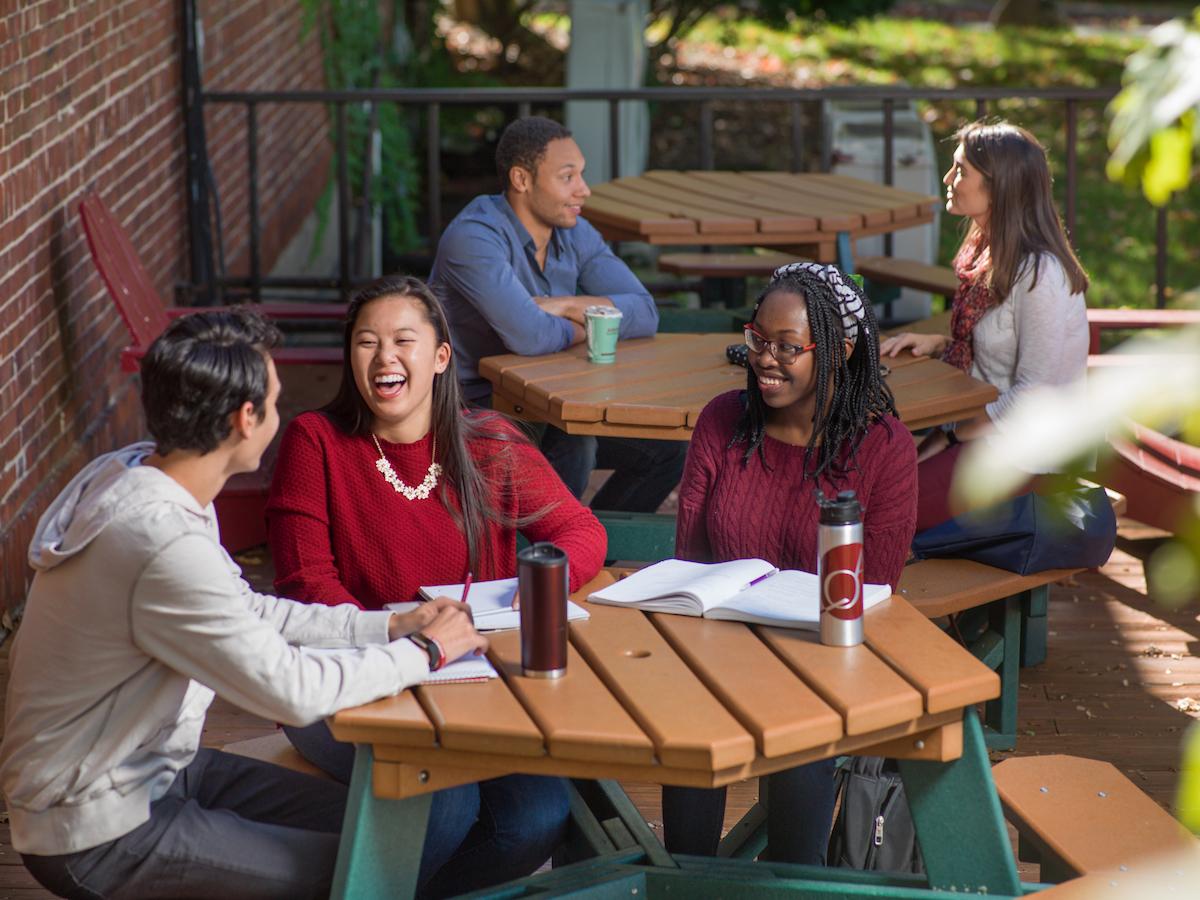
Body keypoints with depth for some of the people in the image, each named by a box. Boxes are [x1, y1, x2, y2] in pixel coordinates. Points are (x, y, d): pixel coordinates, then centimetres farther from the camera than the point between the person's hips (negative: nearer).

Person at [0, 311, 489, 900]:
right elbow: (294, 691, -27)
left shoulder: (136, 471, -2)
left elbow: (246, 610, 9)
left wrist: (388, 626, 3)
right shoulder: (164, 545, -32)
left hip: (153, 766, 9)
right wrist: (424, 653, -12)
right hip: (98, 835, -9)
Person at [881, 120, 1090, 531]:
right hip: (980, 426, 9)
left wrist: (950, 439, -15)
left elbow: (1033, 393, -20)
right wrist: (936, 343, 3)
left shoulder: (1040, 273, -21)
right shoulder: (987, 252, 9)